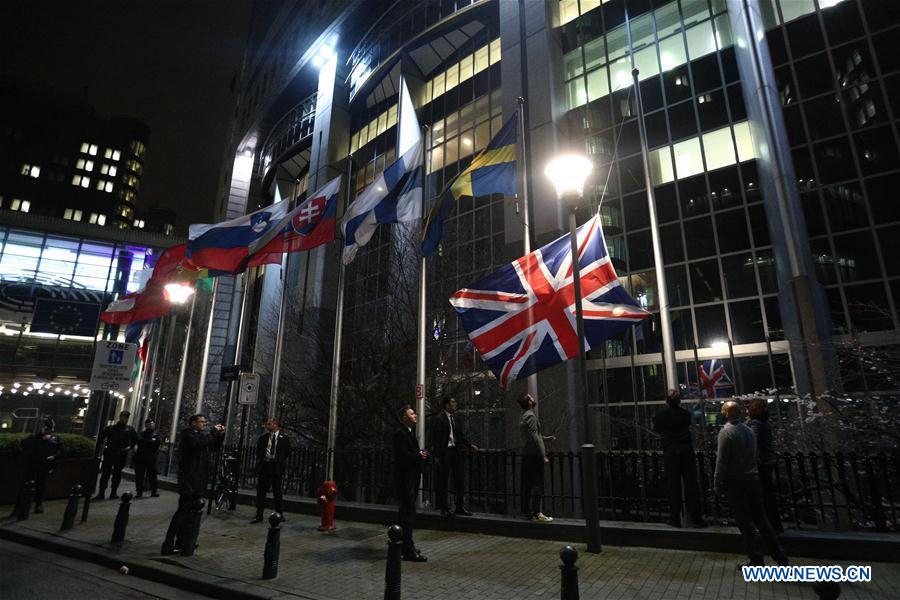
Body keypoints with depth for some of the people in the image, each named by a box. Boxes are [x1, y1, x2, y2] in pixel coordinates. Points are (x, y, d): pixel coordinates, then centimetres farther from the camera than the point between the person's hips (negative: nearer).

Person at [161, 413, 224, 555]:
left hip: (198, 480, 9)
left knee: (188, 512, 14)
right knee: (183, 511, -10)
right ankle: (168, 546, -7)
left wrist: (220, 434, 5)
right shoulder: (187, 435, -10)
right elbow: (199, 444, -30)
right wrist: (214, 432, -24)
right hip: (189, 480, -9)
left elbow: (214, 446, 21)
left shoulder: (201, 435, 15)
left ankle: (181, 542, 23)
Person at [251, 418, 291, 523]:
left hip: (276, 467, -3)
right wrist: (259, 461, 10)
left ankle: (279, 514, 16)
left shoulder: (283, 438, 2)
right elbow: (258, 451, 19)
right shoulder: (263, 437, 10)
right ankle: (259, 516, 10)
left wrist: (281, 461, 5)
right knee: (261, 491, 3)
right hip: (264, 466, 3)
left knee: (277, 491, 4)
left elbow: (288, 451, 8)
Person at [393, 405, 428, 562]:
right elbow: (403, 455, -24)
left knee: (406, 512, 18)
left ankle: (404, 544, 29)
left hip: (410, 479, 10)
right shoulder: (400, 433, -15)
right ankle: (408, 550, -5)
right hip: (405, 479, -10)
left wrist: (421, 455, 0)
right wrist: (419, 456, -13)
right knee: (408, 512, -8)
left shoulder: (410, 432, 17)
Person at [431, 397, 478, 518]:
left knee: (460, 479, 10)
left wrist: (469, 445, 7)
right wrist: (437, 455, -14)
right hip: (445, 452, -7)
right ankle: (443, 508, 14)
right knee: (443, 481, 3)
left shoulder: (454, 418, 13)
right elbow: (437, 438, -11)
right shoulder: (440, 418, -9)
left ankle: (460, 506, 20)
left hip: (456, 451, 7)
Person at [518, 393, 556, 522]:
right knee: (537, 484, -7)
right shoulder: (531, 416, -15)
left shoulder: (523, 416, 16)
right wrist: (543, 456, -18)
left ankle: (526, 511, 17)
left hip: (526, 454, 9)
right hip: (534, 454, -9)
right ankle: (536, 514, -6)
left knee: (527, 484, 12)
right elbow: (534, 438, -20)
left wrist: (545, 438, 25)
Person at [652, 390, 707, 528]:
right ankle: (695, 518, 5)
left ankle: (675, 518, 10)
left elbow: (656, 429, 9)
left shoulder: (661, 414, -3)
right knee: (691, 483, 4)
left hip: (670, 450, -1)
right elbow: (688, 427, 14)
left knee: (673, 484, 5)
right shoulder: (685, 413, 1)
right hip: (686, 448, 1)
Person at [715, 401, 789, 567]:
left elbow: (721, 461, -15)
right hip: (753, 480, 6)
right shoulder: (749, 430, 7)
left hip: (735, 483, -6)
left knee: (744, 523, 2)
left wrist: (718, 486, -8)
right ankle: (780, 557, 14)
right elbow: (754, 456, 12)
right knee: (760, 519, 13)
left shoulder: (726, 432, -15)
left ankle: (756, 560, 7)